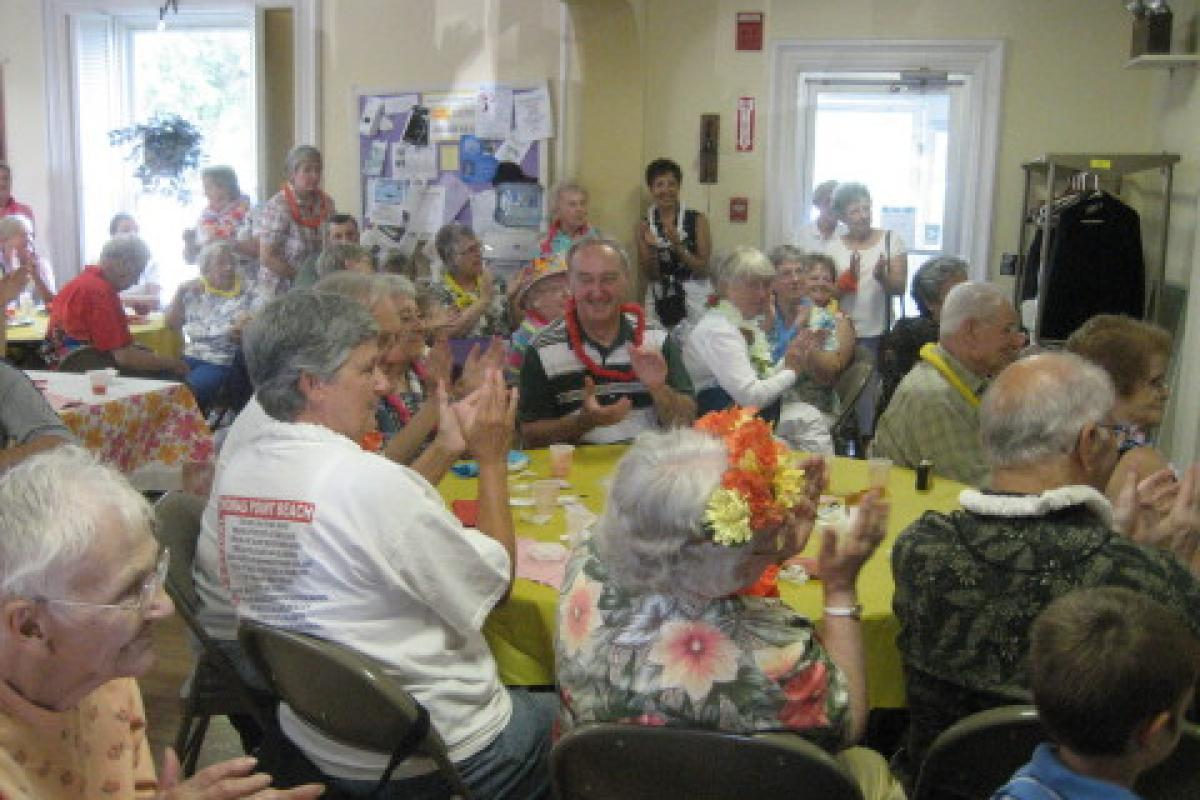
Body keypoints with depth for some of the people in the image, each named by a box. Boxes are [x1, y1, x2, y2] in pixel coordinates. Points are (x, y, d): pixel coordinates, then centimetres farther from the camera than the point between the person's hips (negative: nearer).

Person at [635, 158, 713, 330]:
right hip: (659, 302, 1)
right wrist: (652, 249, -16)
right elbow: (649, 277, 1)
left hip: (694, 299, -1)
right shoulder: (644, 226, 3)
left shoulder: (697, 220, -1)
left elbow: (703, 270, -4)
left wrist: (678, 246, -16)